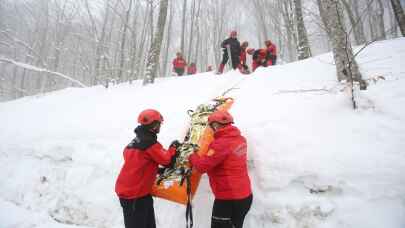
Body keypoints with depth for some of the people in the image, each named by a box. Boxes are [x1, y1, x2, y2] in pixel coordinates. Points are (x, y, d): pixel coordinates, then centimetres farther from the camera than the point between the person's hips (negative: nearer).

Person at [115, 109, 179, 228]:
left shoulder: (137, 140, 8)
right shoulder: (150, 143, -20)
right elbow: (166, 160, -17)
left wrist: (157, 171, 12)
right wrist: (173, 147, 1)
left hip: (128, 189, 9)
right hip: (134, 193, -9)